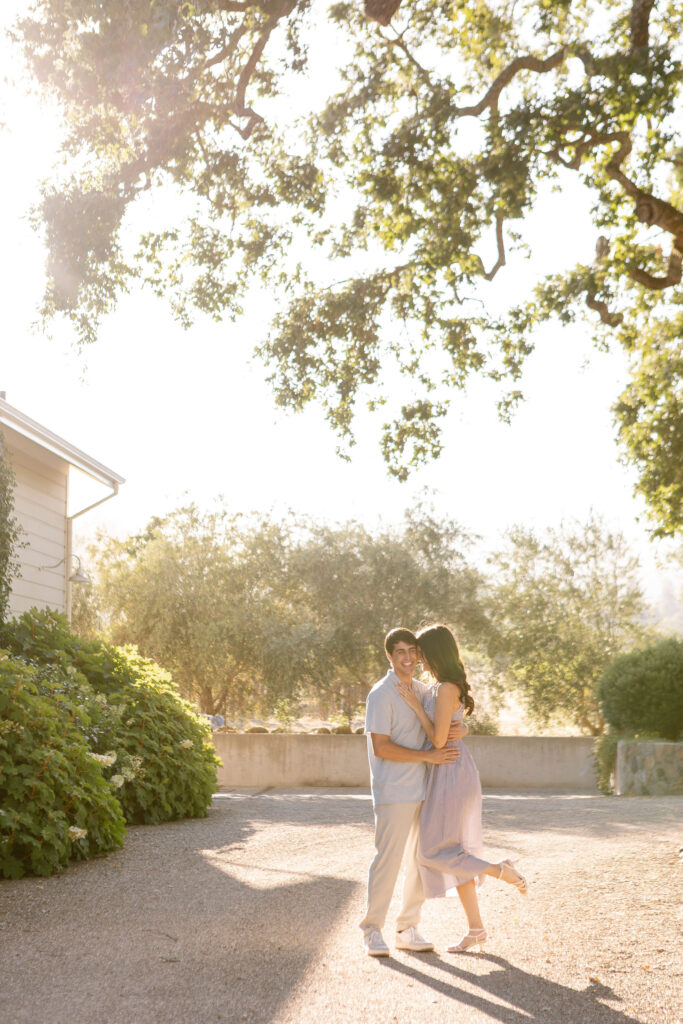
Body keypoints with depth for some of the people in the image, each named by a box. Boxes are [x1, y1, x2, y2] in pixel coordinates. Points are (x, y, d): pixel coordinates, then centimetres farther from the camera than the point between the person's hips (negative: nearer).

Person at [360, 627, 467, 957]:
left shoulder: (423, 691, 13)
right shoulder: (381, 695, -9)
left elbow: (452, 723, 18)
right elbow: (381, 748, -16)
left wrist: (461, 729, -7)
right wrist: (427, 756, -19)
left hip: (424, 790, 7)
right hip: (393, 792, -7)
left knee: (422, 861, 10)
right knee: (388, 858, -5)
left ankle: (408, 930, 20)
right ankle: (372, 930, 8)